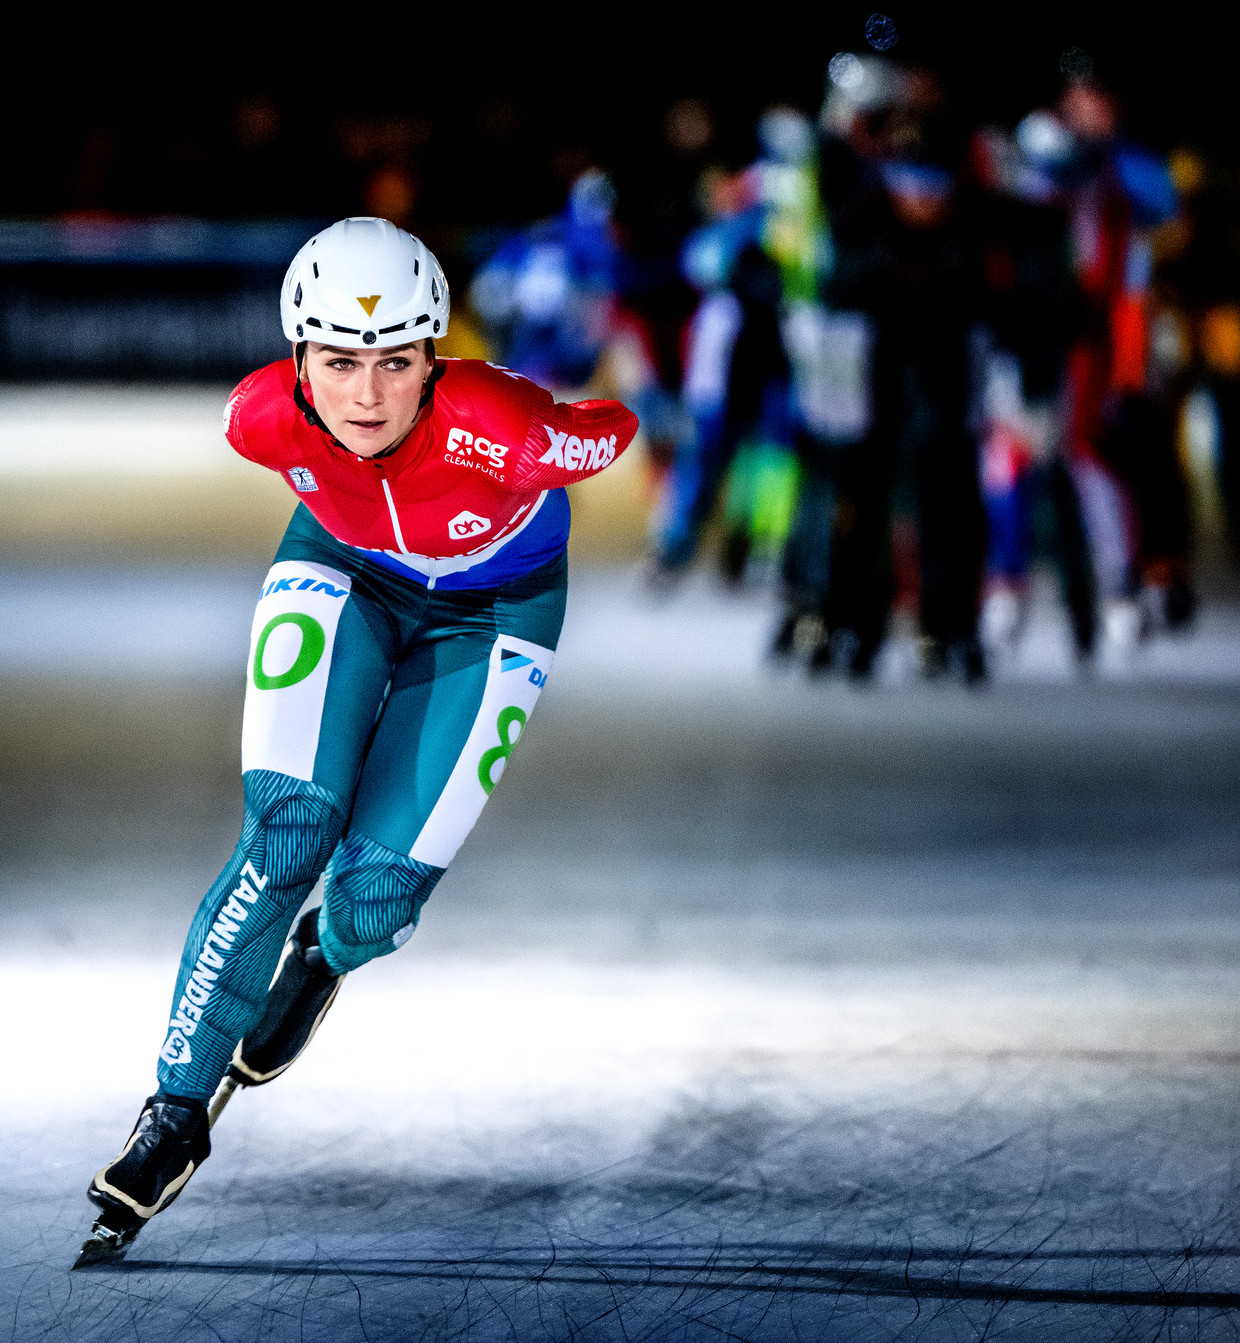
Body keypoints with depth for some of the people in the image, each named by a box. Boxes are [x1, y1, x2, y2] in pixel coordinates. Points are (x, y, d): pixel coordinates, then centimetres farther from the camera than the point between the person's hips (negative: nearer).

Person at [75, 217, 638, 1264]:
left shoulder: (504, 433, -41)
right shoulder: (263, 418, -29)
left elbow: (614, 430, -19)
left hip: (489, 610, -1)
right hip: (343, 575, 2)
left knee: (378, 895, -9)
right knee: (286, 836, -18)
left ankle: (325, 957, 30)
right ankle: (177, 1114, -7)